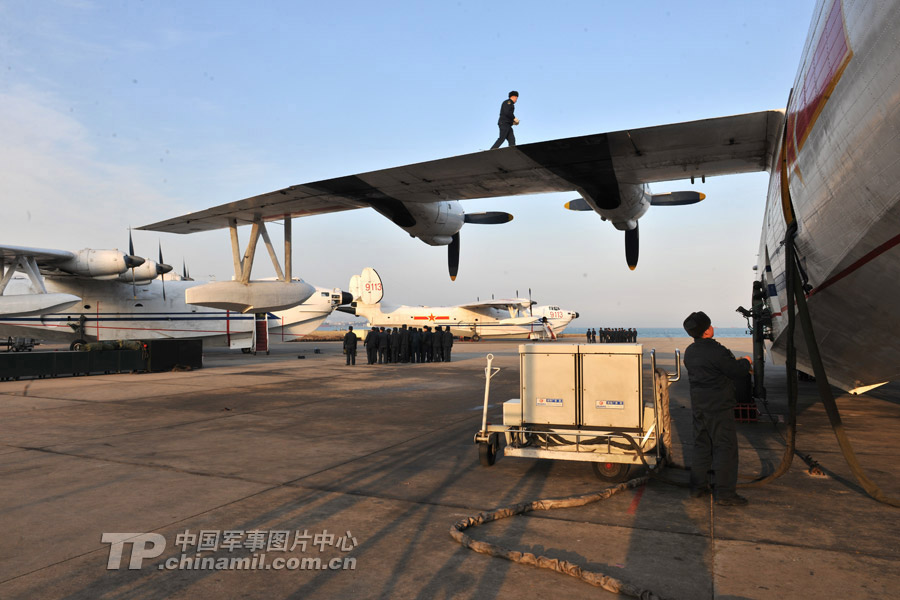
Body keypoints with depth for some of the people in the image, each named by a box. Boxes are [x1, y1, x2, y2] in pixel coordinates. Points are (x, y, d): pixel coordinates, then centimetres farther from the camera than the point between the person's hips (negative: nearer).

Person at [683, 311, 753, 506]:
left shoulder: (690, 352, 8)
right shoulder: (716, 351, -19)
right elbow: (735, 371, -12)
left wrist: (735, 362, 21)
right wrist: (746, 362, 8)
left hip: (698, 406, 8)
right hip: (719, 407, -8)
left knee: (701, 446, 15)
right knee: (725, 447, -1)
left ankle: (698, 487, 22)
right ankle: (725, 493, 2)